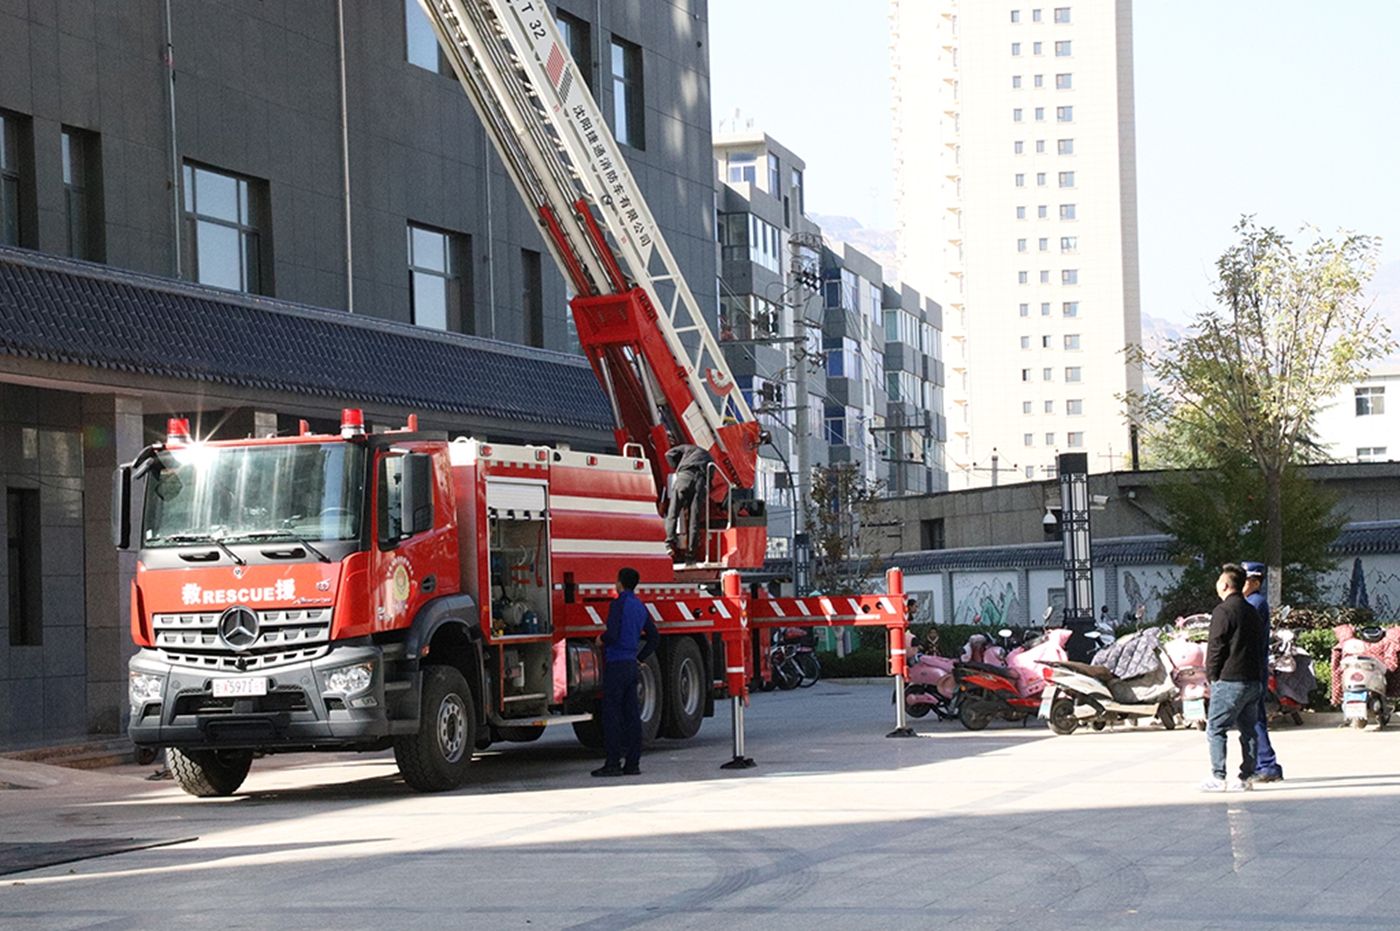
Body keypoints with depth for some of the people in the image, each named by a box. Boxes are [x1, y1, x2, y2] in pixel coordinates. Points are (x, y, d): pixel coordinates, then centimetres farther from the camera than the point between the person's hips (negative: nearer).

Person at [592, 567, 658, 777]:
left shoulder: (619, 604, -11)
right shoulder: (640, 606, 13)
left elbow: (612, 634, -21)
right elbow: (653, 636, 19)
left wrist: (602, 639, -1)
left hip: (616, 663, -8)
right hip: (631, 665, 8)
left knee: (611, 714, -5)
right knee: (632, 714, 7)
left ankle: (613, 763, -7)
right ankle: (633, 763, 8)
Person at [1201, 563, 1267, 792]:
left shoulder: (1223, 611, -11)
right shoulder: (1252, 611, 15)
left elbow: (1216, 647, -13)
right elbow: (1260, 646, 18)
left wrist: (1211, 676, -4)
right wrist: (1259, 674, 19)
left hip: (1229, 680, -8)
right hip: (1253, 679, 8)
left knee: (1215, 729, -4)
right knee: (1248, 730, 10)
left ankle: (1218, 777, -8)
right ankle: (1247, 776, 10)